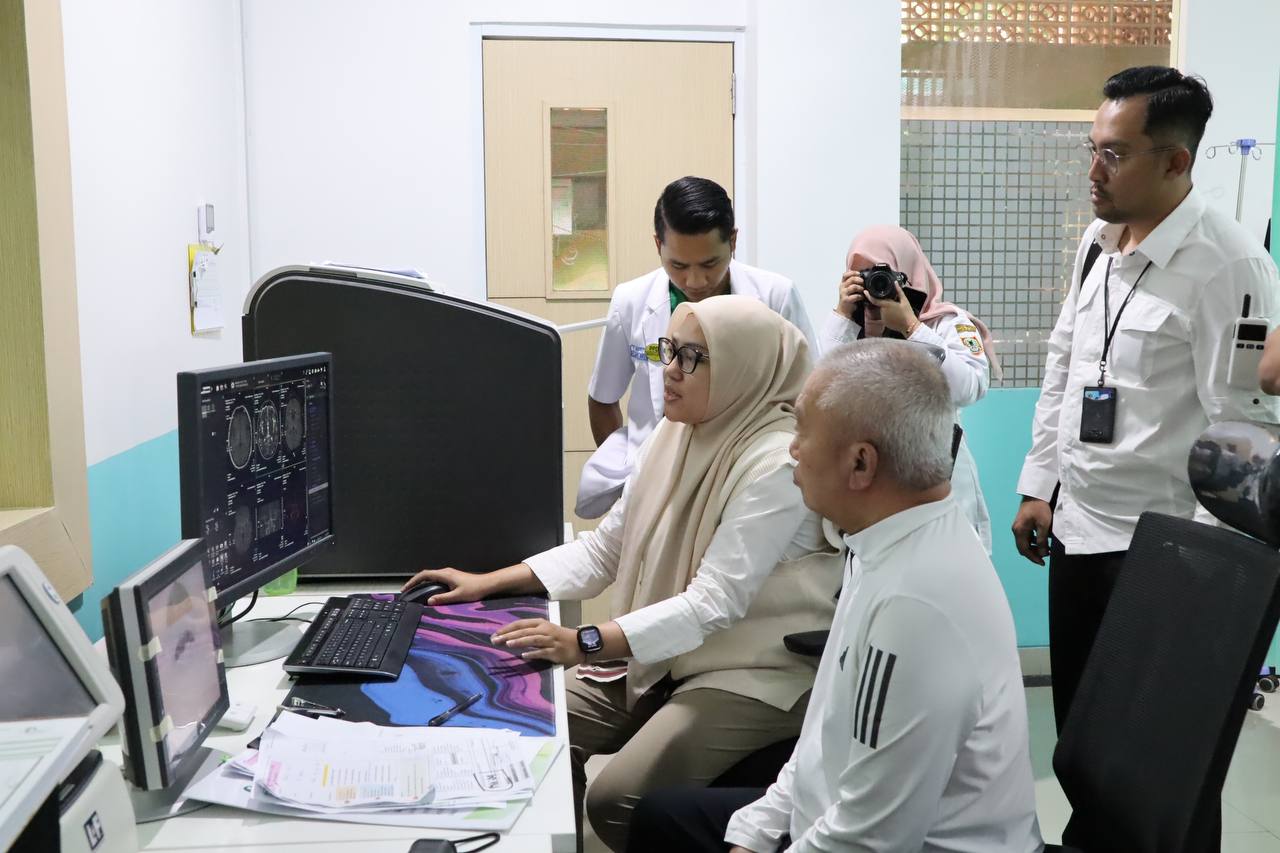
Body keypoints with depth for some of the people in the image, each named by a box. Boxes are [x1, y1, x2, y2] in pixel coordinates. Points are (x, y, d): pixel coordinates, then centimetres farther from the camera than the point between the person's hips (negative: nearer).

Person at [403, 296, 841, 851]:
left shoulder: (777, 464, -20)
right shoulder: (677, 433, 4)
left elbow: (714, 602, -26)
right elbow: (604, 549, 8)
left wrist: (585, 644, -33)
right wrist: (489, 583, 0)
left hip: (750, 675, -7)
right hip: (662, 658, 8)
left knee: (617, 802, -21)